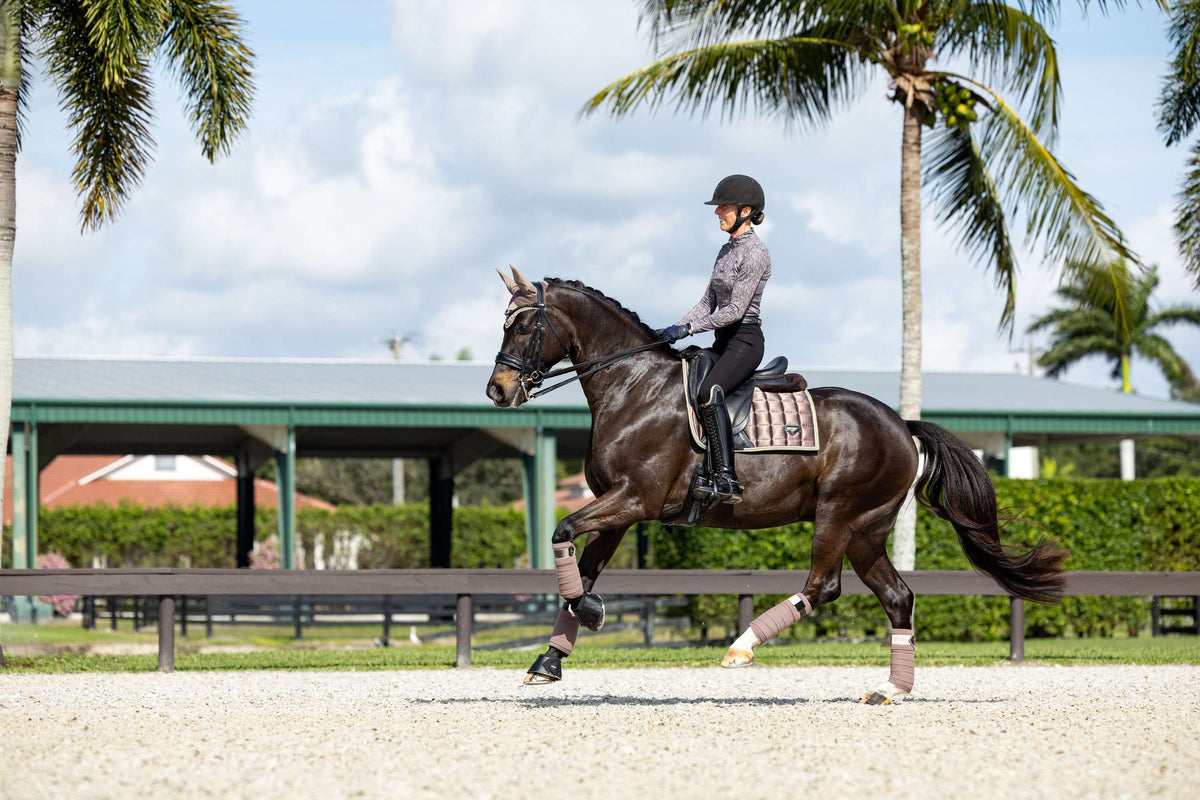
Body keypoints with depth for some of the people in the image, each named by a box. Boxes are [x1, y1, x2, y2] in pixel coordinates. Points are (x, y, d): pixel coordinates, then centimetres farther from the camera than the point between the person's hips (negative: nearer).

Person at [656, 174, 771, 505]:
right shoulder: (727, 250, 16)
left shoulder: (755, 253, -13)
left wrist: (688, 328, -19)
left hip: (745, 339, -10)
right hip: (723, 341, 10)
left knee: (709, 392, -34)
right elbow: (708, 303, 19)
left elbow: (736, 309, -18)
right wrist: (675, 330, 6)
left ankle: (725, 479, -39)